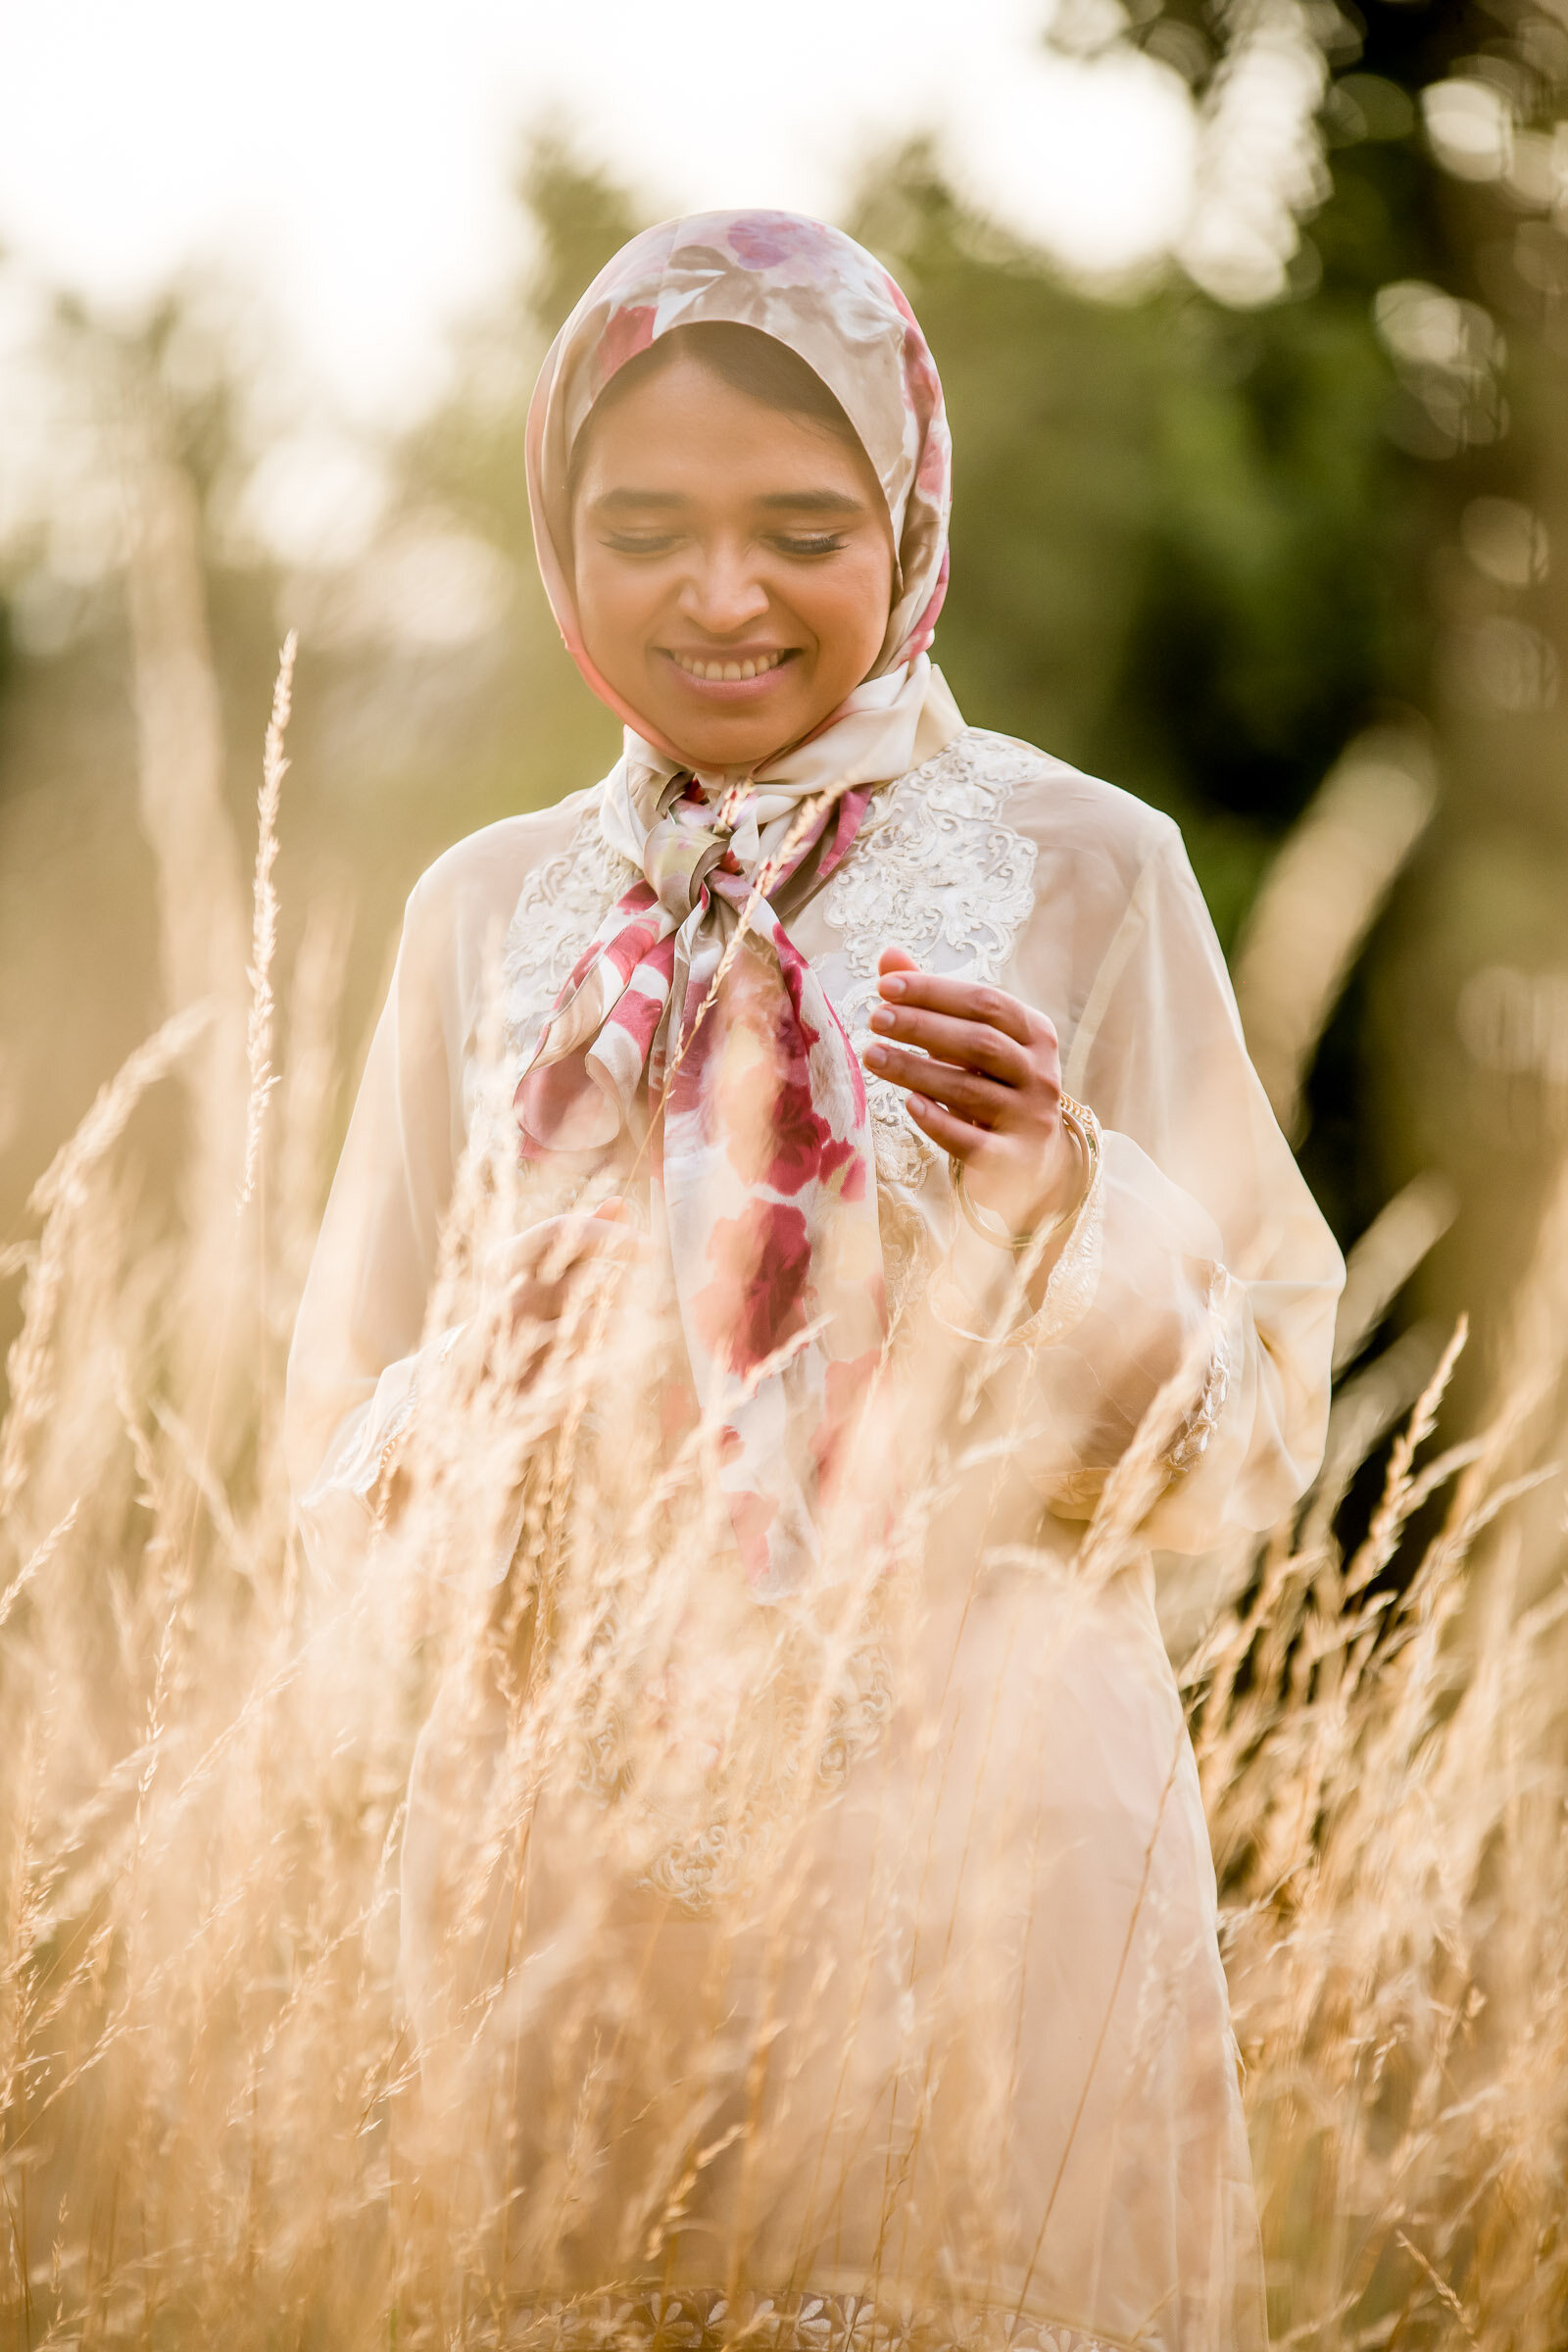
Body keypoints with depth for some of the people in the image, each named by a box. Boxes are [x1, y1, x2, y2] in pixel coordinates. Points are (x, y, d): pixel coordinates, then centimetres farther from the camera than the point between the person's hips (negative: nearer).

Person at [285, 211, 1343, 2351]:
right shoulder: (493, 911, 6)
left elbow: (1262, 1429, -3)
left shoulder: (1082, 873, -3)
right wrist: (478, 1418, -11)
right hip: (568, 1832, 3)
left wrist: (1060, 1190, -20)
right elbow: (344, 1432, 10)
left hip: (968, 1825, -3)